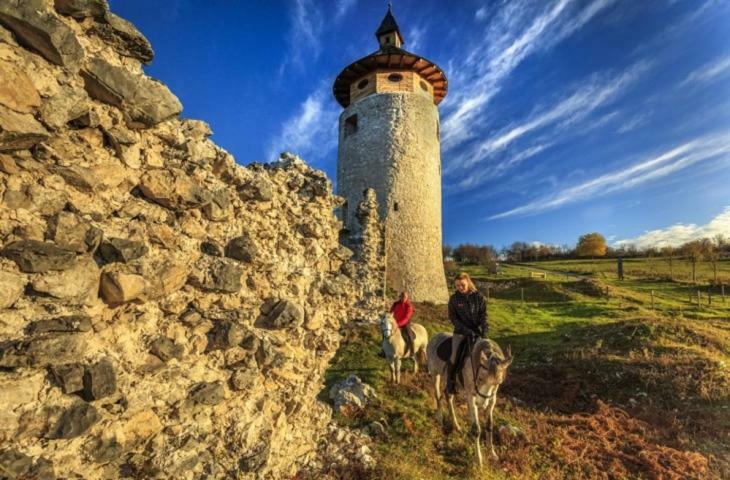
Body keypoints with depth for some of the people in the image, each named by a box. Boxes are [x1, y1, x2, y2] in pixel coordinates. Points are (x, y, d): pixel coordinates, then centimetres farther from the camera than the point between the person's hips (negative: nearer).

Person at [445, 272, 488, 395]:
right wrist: (466, 330, -16)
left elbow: (483, 315, -2)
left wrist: (484, 329, -17)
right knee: (455, 356, -13)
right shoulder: (454, 299, -4)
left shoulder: (479, 297, -2)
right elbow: (453, 317, -6)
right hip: (461, 332, -2)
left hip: (477, 331, 2)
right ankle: (450, 383, 6)